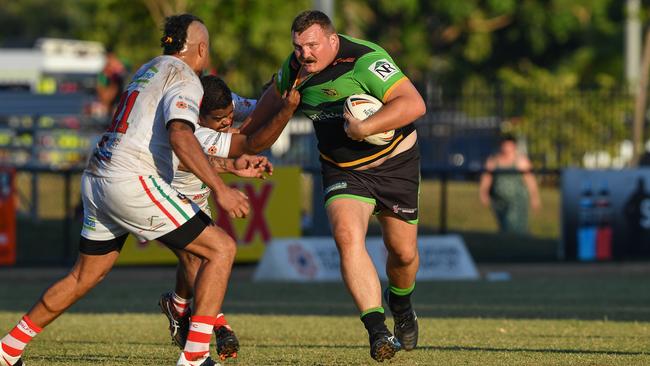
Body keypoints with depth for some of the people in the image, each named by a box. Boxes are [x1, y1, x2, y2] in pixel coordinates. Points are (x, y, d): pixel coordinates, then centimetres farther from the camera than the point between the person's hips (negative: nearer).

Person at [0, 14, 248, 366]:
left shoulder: (147, 69, 24)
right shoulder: (184, 79, -3)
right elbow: (180, 136, -22)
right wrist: (220, 188, -26)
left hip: (96, 179, 9)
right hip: (132, 181, -9)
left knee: (84, 277, 23)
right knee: (221, 249, -5)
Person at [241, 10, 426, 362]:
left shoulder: (364, 60, -26)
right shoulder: (295, 69, -5)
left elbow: (413, 103, -35)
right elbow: (275, 96, 20)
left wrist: (365, 128, -41)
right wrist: (242, 134, 30)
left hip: (395, 163, -3)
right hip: (343, 171, 3)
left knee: (403, 252, 8)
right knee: (347, 236, -24)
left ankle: (401, 306, 44)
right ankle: (377, 330, -28)